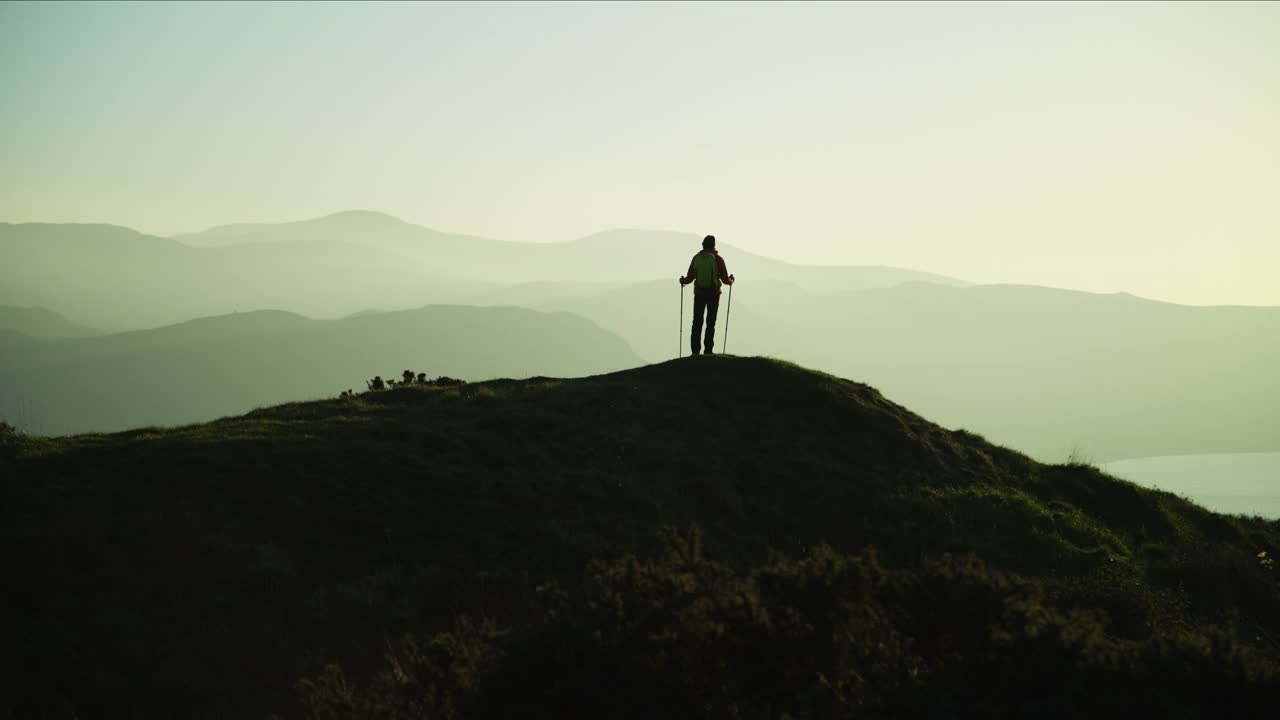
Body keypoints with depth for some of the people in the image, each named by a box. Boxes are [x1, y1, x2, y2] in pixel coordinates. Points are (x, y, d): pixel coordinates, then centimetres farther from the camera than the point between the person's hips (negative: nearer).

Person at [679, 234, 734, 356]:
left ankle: (695, 350, 5)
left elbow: (689, 278, -1)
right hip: (713, 295, -1)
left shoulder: (696, 258, -3)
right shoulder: (718, 259, -9)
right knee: (710, 323, 7)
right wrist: (731, 280, 17)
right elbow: (725, 280, -6)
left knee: (697, 323, 8)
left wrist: (683, 281, 22)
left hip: (699, 294, 1)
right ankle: (707, 351, 4)